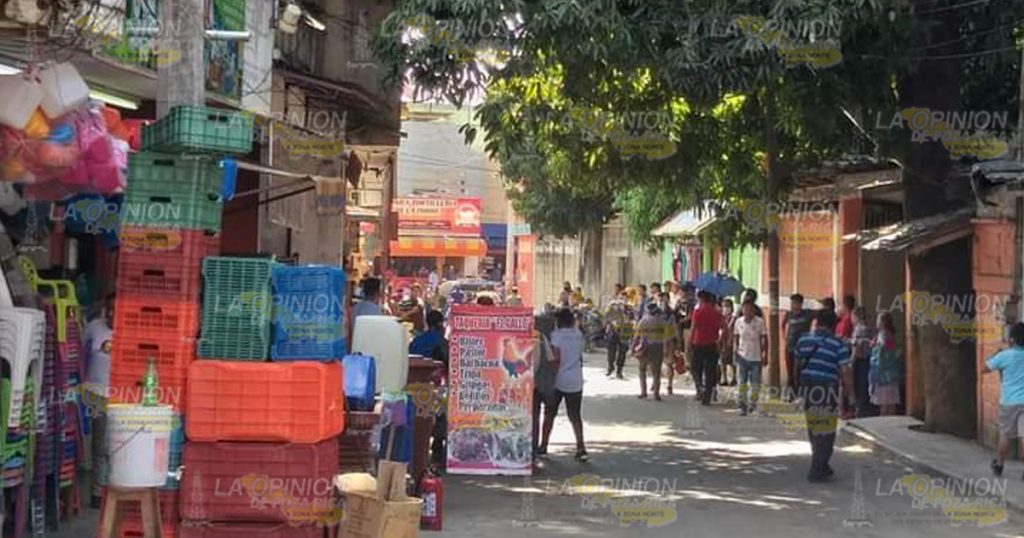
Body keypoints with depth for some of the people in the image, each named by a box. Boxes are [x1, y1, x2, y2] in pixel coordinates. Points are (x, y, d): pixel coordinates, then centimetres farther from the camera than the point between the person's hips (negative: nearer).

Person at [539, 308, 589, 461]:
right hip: (576, 381, 4)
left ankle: (544, 445, 16)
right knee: (575, 415, 6)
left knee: (550, 413, 11)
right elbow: (580, 356, 12)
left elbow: (556, 358, -14)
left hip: (559, 380, -4)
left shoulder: (556, 335, -10)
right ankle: (581, 447, -7)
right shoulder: (579, 335, 6)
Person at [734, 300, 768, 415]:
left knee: (755, 383, 2)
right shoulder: (738, 321, 0)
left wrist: (765, 356, -2)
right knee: (742, 382, 1)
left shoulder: (759, 322, -6)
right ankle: (742, 406, 8)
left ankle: (753, 403, 20)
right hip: (742, 357, 1)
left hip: (756, 357, -1)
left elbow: (765, 339, -1)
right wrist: (736, 351, 8)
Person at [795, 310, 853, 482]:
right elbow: (845, 371, -13)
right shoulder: (838, 345, -9)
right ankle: (817, 471, 5)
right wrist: (848, 388, 2)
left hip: (808, 389, 5)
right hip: (827, 390, -5)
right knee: (826, 431, 6)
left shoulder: (804, 340, 3)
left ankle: (821, 466, 30)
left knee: (813, 428, 18)